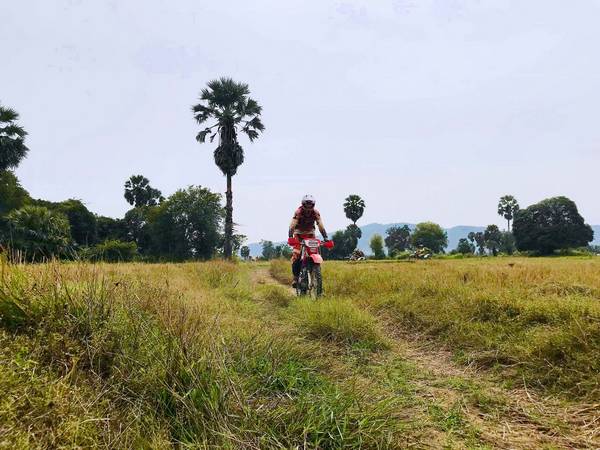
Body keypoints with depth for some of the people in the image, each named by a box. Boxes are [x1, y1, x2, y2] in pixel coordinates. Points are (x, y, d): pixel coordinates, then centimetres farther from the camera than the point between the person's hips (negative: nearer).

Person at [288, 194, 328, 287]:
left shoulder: (315, 213, -14)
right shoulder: (298, 212, -22)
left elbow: (320, 225, -19)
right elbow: (292, 225, -30)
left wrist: (325, 237, -30)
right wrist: (290, 237, -44)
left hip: (310, 233, 3)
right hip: (298, 233, -2)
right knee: (296, 254, -19)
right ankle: (296, 276, -10)